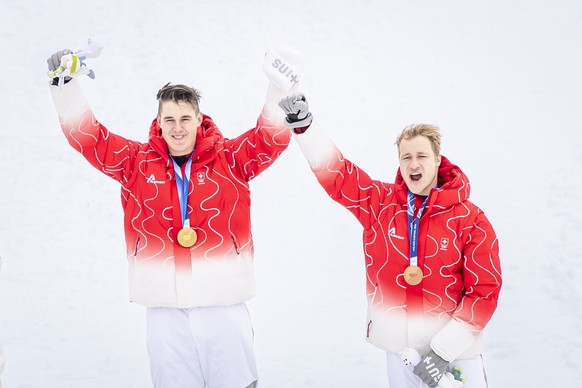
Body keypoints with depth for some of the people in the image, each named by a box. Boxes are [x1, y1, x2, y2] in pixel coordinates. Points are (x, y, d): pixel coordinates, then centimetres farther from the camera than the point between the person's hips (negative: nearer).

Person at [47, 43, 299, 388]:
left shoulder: (230, 160, 2)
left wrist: (279, 89, -20)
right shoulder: (137, 162, 5)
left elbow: (273, 139, -7)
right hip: (164, 307, 1)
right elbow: (86, 136, 4)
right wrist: (66, 83, -4)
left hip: (224, 305, -1)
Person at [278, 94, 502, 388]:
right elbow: (333, 172, -5)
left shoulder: (471, 220, -10)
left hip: (456, 345, -2)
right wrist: (303, 124, -18)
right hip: (398, 345, 2)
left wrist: (445, 349, -15)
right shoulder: (379, 203, -2)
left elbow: (484, 291, -10)